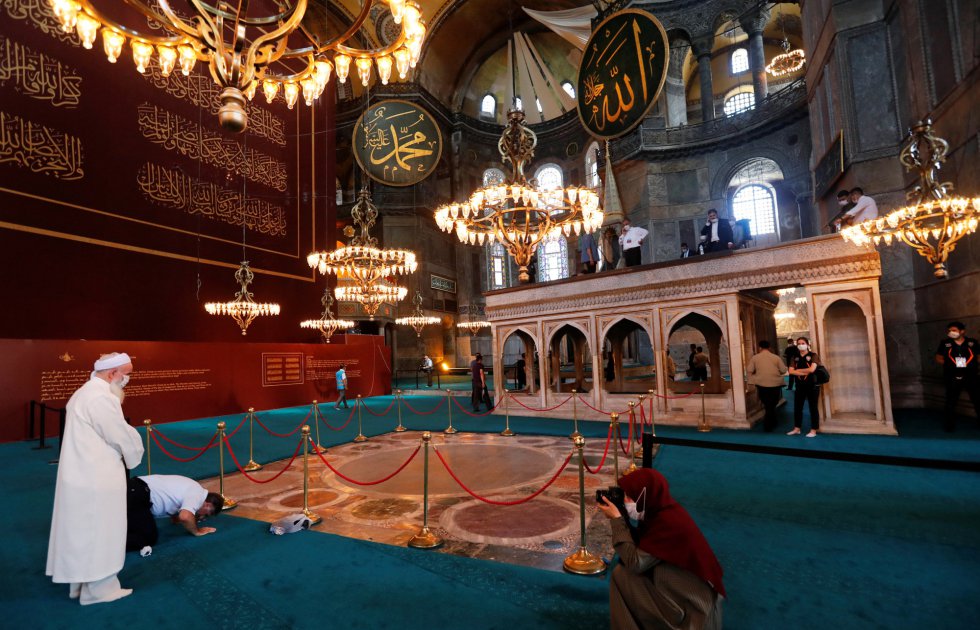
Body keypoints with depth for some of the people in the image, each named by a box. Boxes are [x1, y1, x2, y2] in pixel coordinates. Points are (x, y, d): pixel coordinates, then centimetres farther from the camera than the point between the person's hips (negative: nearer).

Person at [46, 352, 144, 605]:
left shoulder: (85, 392, 11)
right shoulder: (101, 398, -24)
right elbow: (122, 436, -17)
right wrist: (135, 454, 0)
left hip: (84, 474, 10)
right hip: (96, 478, -10)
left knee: (84, 531, 19)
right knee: (99, 532, 3)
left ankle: (81, 582, 32)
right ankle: (98, 588, 16)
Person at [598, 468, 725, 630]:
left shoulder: (668, 522, -27)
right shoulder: (664, 511, -1)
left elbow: (635, 562, -24)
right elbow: (639, 543, 9)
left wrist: (616, 519, -19)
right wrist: (620, 518, -3)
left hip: (690, 603, -8)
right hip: (687, 586, 8)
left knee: (621, 575, -9)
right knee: (624, 569, 7)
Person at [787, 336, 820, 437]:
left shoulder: (813, 355, -5)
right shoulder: (796, 357, 8)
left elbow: (812, 369, -20)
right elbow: (791, 371, -3)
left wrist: (798, 370, -8)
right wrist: (804, 372, -15)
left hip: (812, 385, -5)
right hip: (800, 386, 5)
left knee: (813, 408, 2)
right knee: (797, 407, 9)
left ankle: (813, 430, 10)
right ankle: (796, 429, 19)